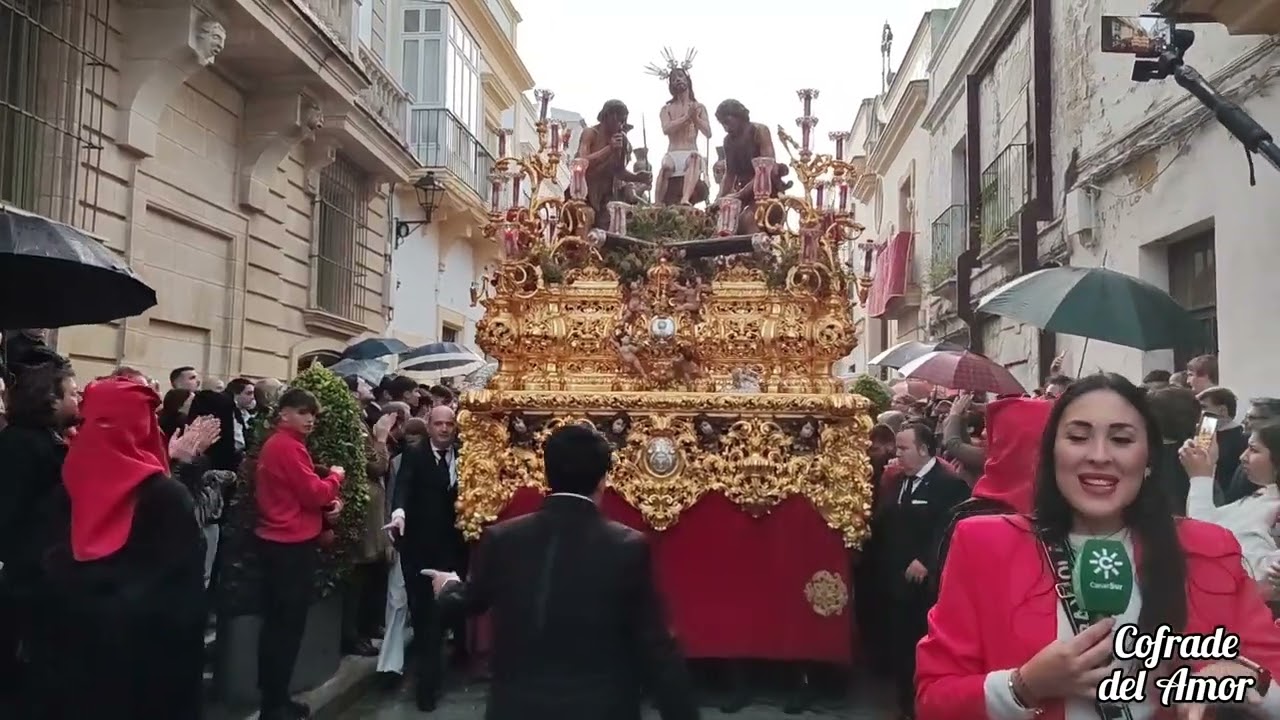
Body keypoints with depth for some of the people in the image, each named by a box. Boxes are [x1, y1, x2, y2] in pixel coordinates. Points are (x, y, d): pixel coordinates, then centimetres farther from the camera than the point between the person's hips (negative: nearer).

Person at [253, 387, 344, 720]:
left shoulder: (277, 444, 16)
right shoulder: (287, 446, -17)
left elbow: (300, 492, 19)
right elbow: (313, 493, -21)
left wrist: (330, 502, 1)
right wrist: (335, 477, -2)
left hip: (282, 542, 11)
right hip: (290, 546, -11)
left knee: (280, 623, 15)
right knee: (286, 625, -4)